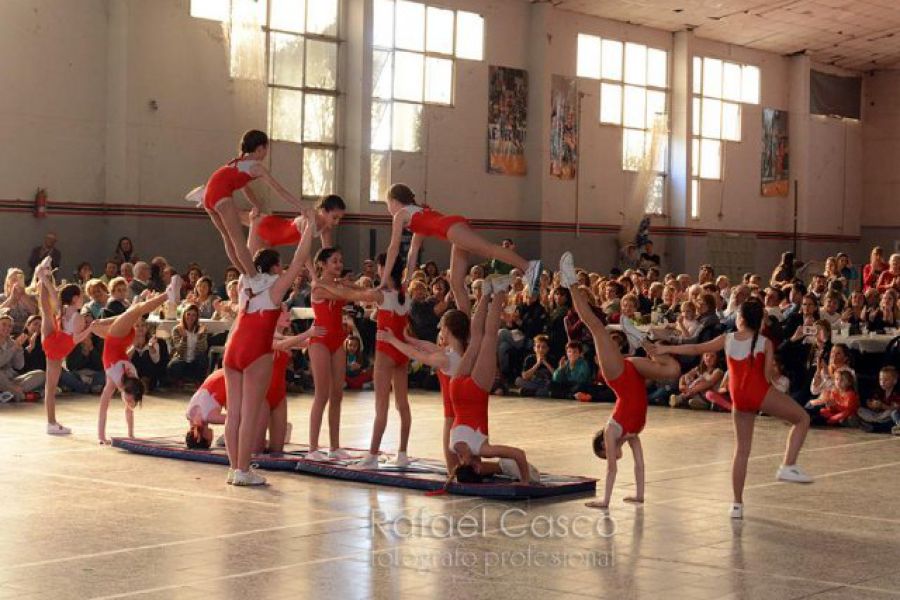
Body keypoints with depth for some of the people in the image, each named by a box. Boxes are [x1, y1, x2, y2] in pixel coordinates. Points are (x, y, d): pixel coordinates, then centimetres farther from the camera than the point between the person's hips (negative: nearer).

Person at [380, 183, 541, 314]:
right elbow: (413, 251, 43)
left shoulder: (401, 215, 16)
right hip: (456, 227, 8)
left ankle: (528, 266, -47)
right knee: (456, 283, 8)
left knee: (489, 249, -28)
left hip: (453, 227, -8)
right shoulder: (417, 213, 41)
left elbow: (394, 248, 13)